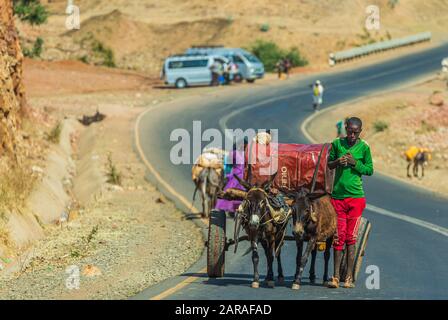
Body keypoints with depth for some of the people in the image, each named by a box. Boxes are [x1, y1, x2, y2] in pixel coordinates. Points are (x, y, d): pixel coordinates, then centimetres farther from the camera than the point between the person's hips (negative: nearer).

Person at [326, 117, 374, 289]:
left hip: (356, 196, -1)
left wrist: (355, 163, -13)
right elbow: (328, 164, 12)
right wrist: (337, 162, -10)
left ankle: (349, 277, 4)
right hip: (337, 195, 1)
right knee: (338, 237, 0)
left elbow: (370, 170, 4)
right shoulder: (337, 144, 3)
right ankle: (336, 276, 5)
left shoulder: (364, 147, 0)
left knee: (351, 238, 0)